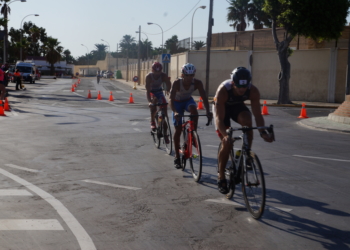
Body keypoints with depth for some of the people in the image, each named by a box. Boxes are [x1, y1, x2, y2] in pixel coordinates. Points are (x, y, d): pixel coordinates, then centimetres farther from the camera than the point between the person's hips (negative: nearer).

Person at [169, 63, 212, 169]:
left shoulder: (197, 83, -26)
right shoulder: (176, 83, -32)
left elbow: (204, 97, -30)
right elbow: (171, 98, -38)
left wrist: (208, 111, -45)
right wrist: (175, 112, -55)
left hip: (188, 100, 1)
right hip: (177, 102, -1)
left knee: (193, 109, -36)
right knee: (178, 129, -6)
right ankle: (177, 157, 4)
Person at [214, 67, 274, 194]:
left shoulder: (253, 91, -30)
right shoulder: (223, 90, -38)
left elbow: (257, 114, -28)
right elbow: (219, 118, -40)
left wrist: (263, 132, -43)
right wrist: (225, 135, -56)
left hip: (238, 106, 3)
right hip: (222, 107, -2)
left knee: (247, 120, -33)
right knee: (227, 143, -12)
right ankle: (221, 178, 4)